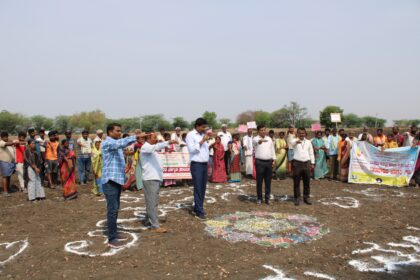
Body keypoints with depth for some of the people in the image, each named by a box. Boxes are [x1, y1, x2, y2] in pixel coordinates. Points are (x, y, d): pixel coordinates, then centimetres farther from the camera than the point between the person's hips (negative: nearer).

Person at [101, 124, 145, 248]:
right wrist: (136, 137, -39)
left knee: (115, 208, 14)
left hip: (117, 179, 9)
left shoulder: (116, 144, 20)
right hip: (110, 180, -9)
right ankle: (112, 239, -5)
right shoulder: (107, 143, -13)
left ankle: (113, 232, 24)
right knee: (112, 209, -9)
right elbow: (121, 143, -30)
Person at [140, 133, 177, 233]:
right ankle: (155, 226, -7)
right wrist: (168, 142, -37)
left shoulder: (152, 149, 22)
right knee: (152, 203, -8)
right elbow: (156, 147, -30)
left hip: (156, 178, 10)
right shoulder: (145, 147, -10)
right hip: (150, 179, -10)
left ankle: (149, 221, 27)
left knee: (154, 202, 16)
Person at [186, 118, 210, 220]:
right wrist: (202, 141, -15)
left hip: (204, 164, 7)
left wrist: (208, 164, 16)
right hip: (196, 165, -7)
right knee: (198, 188, -4)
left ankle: (197, 208, 21)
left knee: (203, 188, 10)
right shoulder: (190, 135, -7)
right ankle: (199, 212, 1)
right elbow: (192, 149, -16)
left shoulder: (203, 135, 14)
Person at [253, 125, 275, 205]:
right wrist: (261, 140, -54)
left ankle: (267, 198, 17)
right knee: (259, 181, 2)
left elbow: (272, 149, 16)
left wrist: (273, 160, 9)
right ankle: (259, 198, 12)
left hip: (269, 161, 4)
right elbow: (258, 141, -31)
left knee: (268, 181, 7)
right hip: (260, 162, -4)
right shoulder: (256, 138, -5)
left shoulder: (269, 139, 11)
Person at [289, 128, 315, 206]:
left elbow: (311, 153, 13)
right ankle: (297, 198, 11)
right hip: (297, 163, -3)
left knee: (307, 182, 9)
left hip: (307, 163, 3)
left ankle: (306, 197, 21)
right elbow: (292, 143, -29)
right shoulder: (295, 141, -2)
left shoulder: (308, 142, 9)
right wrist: (296, 141, -52)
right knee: (296, 182, 2)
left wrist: (312, 163, 8)